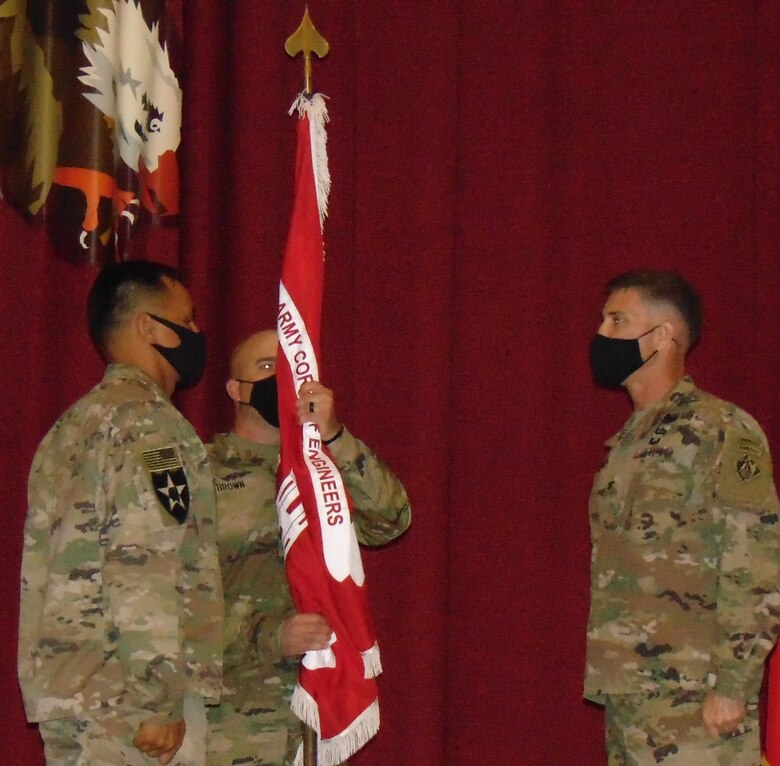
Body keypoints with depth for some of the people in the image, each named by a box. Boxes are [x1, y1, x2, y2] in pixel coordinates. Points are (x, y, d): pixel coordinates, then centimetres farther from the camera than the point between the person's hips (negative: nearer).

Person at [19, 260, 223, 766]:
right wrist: (158, 702, -19)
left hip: (63, 689, 9)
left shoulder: (73, 426, 20)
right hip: (120, 700, -9)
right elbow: (145, 565, -18)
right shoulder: (149, 421, -8)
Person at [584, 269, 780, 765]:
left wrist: (731, 686, -18)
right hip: (627, 692, 8)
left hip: (693, 702, -8)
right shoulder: (630, 440, 17)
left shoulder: (720, 432, -8)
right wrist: (608, 678, 15)